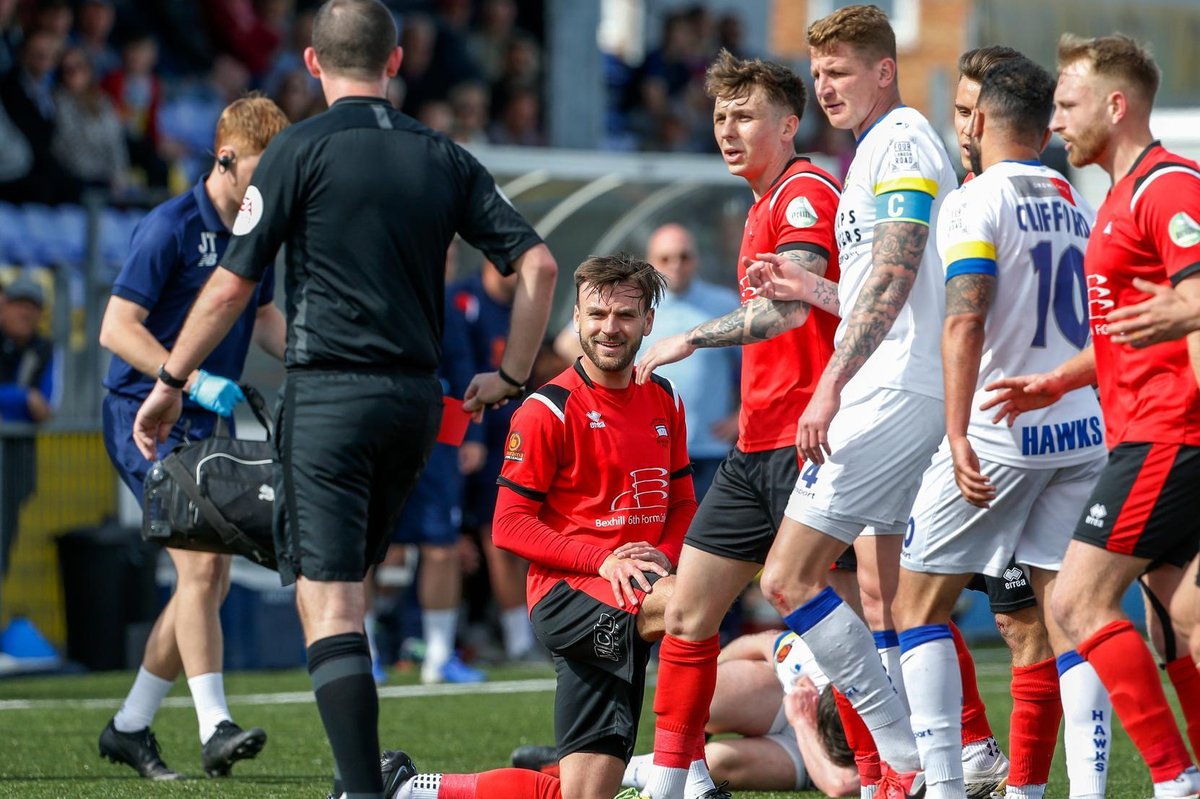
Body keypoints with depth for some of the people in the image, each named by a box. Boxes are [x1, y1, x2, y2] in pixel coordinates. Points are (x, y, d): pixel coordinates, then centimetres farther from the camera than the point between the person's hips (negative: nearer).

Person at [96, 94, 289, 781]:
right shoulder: (171, 228, -14)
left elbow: (263, 316, 25)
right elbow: (117, 327, -17)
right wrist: (193, 380, -27)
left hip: (207, 424, 8)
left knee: (210, 583, 8)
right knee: (200, 566, -19)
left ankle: (130, 727, 19)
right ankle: (215, 728, -24)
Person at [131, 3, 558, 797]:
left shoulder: (302, 149, -5)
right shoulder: (444, 158, 9)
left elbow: (232, 286, -6)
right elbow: (537, 263, 4)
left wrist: (169, 384, 4)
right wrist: (510, 376, 13)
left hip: (329, 395, -5)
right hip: (416, 397, 5)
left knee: (327, 602, -8)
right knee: (347, 585, 20)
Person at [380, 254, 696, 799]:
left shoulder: (664, 402, 13)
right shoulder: (547, 411, -6)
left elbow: (683, 503, 21)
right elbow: (510, 525, -7)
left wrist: (664, 556, -2)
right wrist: (601, 561, -18)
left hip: (630, 606, 6)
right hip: (566, 591, -6)